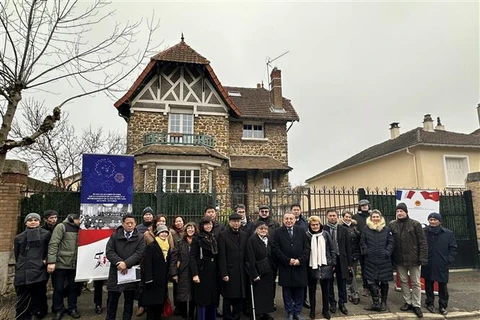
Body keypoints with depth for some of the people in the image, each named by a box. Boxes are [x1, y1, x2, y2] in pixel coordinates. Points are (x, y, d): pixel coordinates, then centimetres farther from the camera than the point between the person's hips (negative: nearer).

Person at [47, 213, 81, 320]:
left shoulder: (79, 229, 8)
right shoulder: (61, 227, -7)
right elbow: (53, 244, -12)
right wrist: (51, 262, -19)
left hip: (74, 265, 5)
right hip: (60, 263, -4)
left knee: (73, 287, 12)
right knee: (58, 288, 7)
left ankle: (72, 308, 26)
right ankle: (58, 310, 23)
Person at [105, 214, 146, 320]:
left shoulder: (140, 237, 0)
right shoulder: (115, 235, 3)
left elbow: (139, 253, -9)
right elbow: (109, 251, -4)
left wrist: (126, 263, -20)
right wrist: (119, 262, -18)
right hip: (116, 271, 1)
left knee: (129, 300, 11)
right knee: (112, 300, 9)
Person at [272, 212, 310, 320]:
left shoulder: (301, 231, 7)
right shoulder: (278, 232, 1)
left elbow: (307, 248, 3)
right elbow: (276, 249, -5)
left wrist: (300, 260, -10)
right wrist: (288, 260, -13)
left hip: (300, 266, 1)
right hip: (285, 267, -1)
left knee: (299, 291, 7)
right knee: (287, 292, 7)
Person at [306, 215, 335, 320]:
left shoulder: (325, 234, -1)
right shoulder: (307, 235, -7)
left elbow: (332, 249, 5)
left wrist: (333, 263, 3)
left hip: (325, 265, 1)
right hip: (312, 266, -1)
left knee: (326, 289, 10)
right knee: (312, 289, 11)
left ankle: (325, 310, 25)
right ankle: (312, 310, 25)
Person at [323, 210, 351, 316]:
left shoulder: (344, 230, 3)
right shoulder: (323, 229, -6)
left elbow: (348, 247, 4)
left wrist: (349, 262, 2)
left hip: (341, 260, 2)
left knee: (342, 283, 9)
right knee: (329, 283, 10)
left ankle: (342, 304, 24)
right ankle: (332, 303, 25)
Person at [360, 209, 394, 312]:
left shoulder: (386, 229, 3)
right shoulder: (366, 229, 3)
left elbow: (391, 242, 2)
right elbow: (362, 242, 5)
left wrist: (387, 253, -9)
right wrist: (366, 251, -6)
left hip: (384, 260, 0)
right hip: (370, 260, 0)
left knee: (384, 281, 8)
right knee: (371, 281, -1)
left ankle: (383, 302, 25)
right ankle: (375, 303, 11)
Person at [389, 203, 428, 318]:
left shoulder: (415, 224, -7)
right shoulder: (392, 225, -1)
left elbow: (422, 242, -7)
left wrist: (423, 257, -13)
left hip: (413, 258, -2)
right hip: (399, 259, 3)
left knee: (416, 282, 8)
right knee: (403, 281, 13)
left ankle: (416, 305, 20)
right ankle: (407, 302, 28)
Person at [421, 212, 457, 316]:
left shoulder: (448, 233, -1)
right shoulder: (423, 232, -4)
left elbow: (453, 248, 3)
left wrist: (448, 260, -4)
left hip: (442, 265, 0)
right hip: (428, 265, 0)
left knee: (443, 286, 8)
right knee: (428, 284, 11)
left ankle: (443, 306, 22)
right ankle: (429, 303, 25)